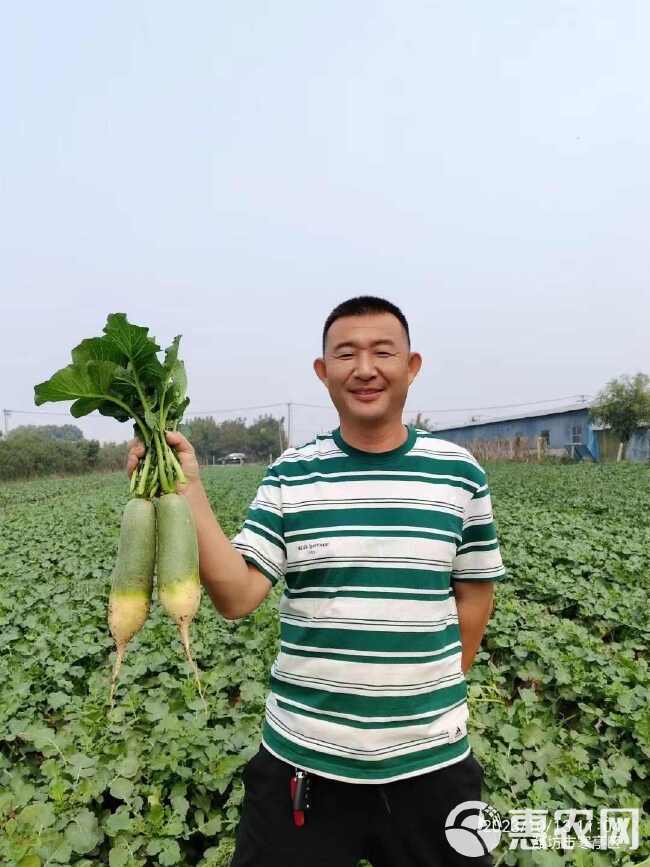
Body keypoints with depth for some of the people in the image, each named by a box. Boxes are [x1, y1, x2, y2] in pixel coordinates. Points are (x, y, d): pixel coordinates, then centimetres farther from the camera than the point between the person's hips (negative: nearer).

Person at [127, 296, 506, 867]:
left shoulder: (460, 473, -4)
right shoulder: (290, 476, -6)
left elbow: (475, 593, 5)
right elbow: (237, 597, -12)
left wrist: (441, 689, 2)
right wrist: (189, 491, -21)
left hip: (431, 758, 1)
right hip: (303, 757, 0)